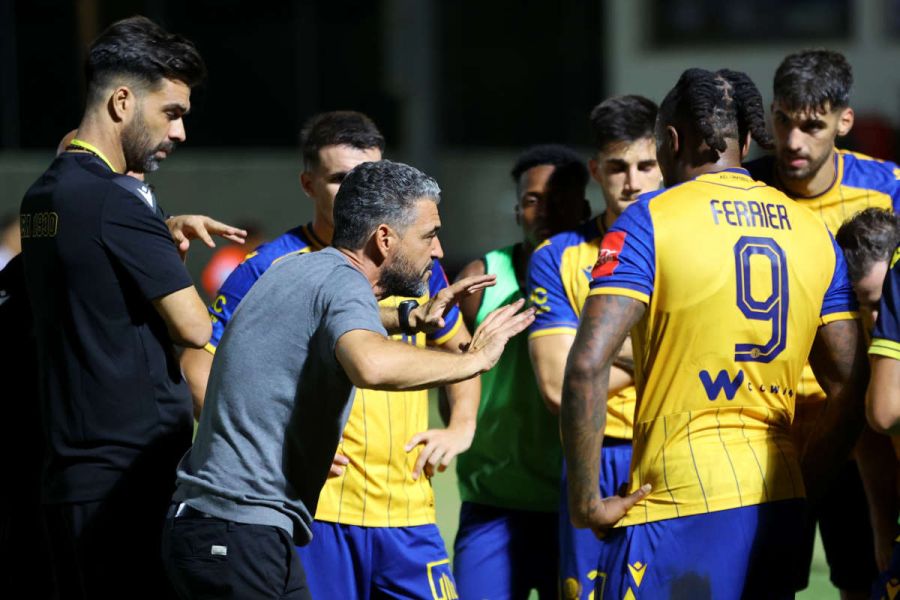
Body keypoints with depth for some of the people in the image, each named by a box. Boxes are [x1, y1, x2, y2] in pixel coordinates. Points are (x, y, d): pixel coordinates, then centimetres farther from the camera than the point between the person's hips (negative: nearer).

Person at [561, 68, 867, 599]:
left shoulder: (651, 220, -4)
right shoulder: (813, 231, 13)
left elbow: (588, 364, -15)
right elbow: (852, 387, 12)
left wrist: (586, 500, -8)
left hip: (681, 509, -6)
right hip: (782, 509, 6)